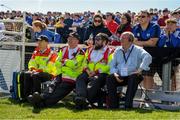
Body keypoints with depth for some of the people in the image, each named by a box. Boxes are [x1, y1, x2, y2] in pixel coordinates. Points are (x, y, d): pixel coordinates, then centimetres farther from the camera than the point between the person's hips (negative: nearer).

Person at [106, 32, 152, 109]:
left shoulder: (137, 50, 2)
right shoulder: (117, 50, 18)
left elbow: (148, 57, -17)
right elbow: (112, 65, 13)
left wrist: (140, 69, -28)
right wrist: (115, 74, -8)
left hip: (133, 75, -3)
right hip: (120, 77, 4)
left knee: (134, 77, -36)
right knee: (109, 78, -23)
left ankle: (128, 104, -34)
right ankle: (113, 105, -20)